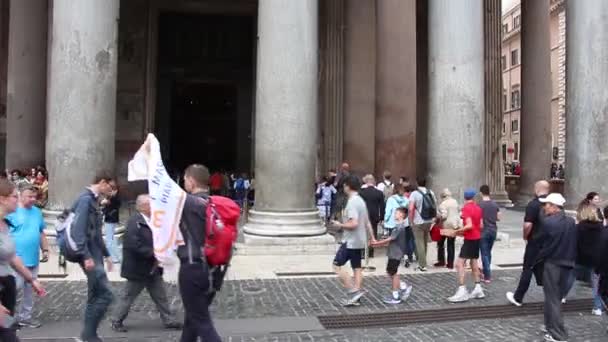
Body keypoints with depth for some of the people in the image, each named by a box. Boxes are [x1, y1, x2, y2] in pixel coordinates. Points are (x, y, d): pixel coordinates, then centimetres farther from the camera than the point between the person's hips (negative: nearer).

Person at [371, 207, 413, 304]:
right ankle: (404, 287, 21)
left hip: (395, 254, -9)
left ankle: (395, 297, 12)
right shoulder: (401, 225, 11)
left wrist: (377, 243, -11)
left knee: (393, 274, 1)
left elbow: (390, 239, -19)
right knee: (390, 272, 17)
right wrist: (381, 244, 11)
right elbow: (392, 240, 15)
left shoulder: (399, 226, -19)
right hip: (394, 253, 9)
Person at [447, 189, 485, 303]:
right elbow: (481, 226, 11)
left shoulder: (466, 208, -15)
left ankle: (462, 291, -15)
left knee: (459, 263, -10)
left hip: (470, 239, -9)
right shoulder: (478, 208, 8)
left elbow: (469, 225, -22)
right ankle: (478, 289, 24)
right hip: (477, 238, 9)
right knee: (474, 262, 18)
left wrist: (458, 231, -11)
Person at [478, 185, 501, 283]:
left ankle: (487, 277, -3)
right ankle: (486, 272, 28)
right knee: (488, 252, 19)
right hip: (493, 230, 5)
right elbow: (498, 218, 8)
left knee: (484, 254, -1)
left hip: (484, 231, -5)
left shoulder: (480, 204, -13)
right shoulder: (495, 204, 3)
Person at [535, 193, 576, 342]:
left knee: (552, 299, 1)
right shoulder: (571, 221, 4)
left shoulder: (548, 222, -17)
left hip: (552, 264, -7)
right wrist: (570, 259, 19)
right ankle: (552, 326, 31)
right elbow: (574, 244, 9)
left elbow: (545, 245, -14)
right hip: (568, 264, 7)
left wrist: (536, 260, -1)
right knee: (557, 297, 19)